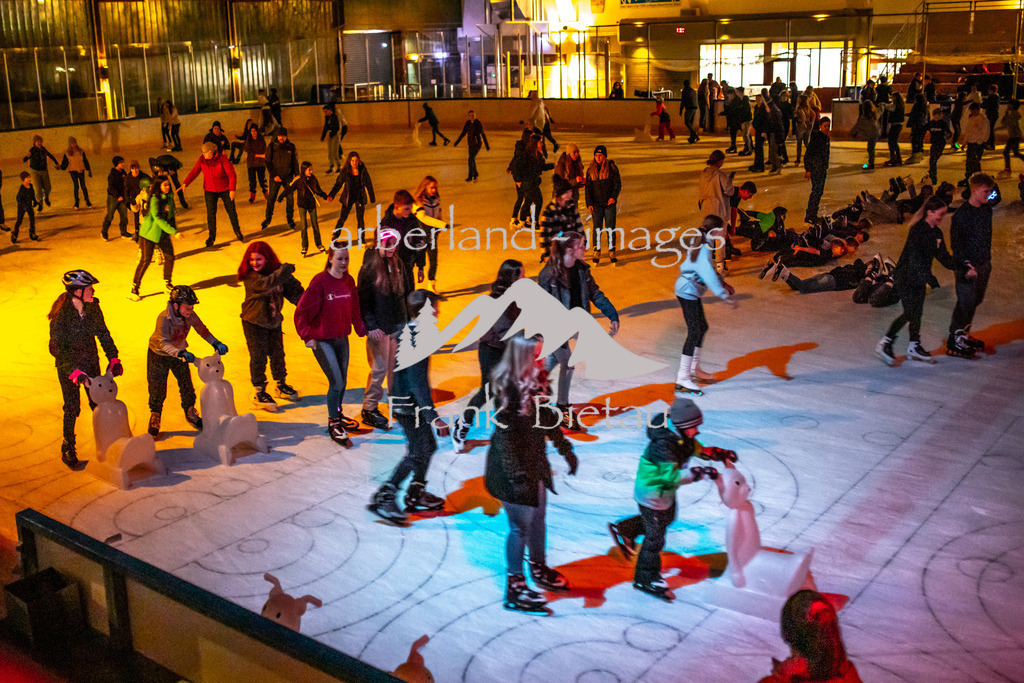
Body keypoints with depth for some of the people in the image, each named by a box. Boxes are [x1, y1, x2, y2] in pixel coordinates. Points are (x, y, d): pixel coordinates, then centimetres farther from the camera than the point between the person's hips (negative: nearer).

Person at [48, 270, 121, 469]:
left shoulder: (92, 307, -9)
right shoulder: (61, 314, -24)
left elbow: (103, 333, 1)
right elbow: (57, 347, -23)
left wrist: (113, 358, -6)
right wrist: (74, 371, -30)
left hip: (91, 362, 4)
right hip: (67, 365, -4)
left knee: (98, 402, 8)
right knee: (72, 407, 2)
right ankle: (68, 449, 21)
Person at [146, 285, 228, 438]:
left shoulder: (190, 315, -20)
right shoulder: (164, 318, -33)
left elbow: (202, 330, -8)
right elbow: (164, 343, -38)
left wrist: (216, 343, -23)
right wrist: (181, 354, -54)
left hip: (179, 353, 4)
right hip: (159, 355, -4)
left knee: (187, 386, 7)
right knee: (157, 389, 1)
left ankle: (190, 414, 30)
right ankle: (154, 420, 23)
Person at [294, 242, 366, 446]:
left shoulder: (349, 281, 1)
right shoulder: (320, 281, -16)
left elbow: (354, 309, 13)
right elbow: (302, 311, -14)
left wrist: (361, 329, 4)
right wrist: (307, 336, -18)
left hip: (342, 338, 6)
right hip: (322, 341, -6)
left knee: (343, 381, 16)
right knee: (336, 382, -9)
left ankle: (337, 414, 38)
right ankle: (333, 424, 6)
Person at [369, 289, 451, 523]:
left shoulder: (407, 332, 8)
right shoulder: (417, 340, -23)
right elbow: (417, 381, -27)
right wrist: (433, 417, -27)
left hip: (403, 401, 10)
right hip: (409, 405, -10)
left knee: (428, 446, 18)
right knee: (417, 452, -5)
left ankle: (416, 494, 29)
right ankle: (384, 497, -2)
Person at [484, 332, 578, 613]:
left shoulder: (536, 382, 2)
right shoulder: (508, 389, -24)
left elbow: (548, 419, 15)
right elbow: (504, 437, -23)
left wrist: (566, 450, 21)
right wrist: (517, 477, -23)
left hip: (535, 463, 8)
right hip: (512, 466, -8)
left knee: (538, 518, 21)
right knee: (521, 526, 1)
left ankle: (539, 569, 42)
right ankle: (514, 588, 15)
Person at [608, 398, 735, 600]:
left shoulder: (682, 435, -10)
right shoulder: (663, 444, -36)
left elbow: (698, 449, 6)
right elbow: (671, 476, -40)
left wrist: (720, 454, -9)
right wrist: (699, 473, -44)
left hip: (666, 490, 9)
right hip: (652, 493, -9)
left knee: (667, 519, 31)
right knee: (655, 537, 4)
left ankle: (623, 530, 46)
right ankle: (646, 580, 24)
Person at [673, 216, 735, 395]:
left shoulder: (701, 244, 11)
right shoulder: (703, 247, -20)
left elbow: (709, 269, 23)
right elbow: (707, 272, -29)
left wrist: (723, 283, 25)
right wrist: (723, 294, -29)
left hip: (691, 292, 11)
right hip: (689, 293, -11)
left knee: (701, 327, 21)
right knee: (695, 331, -12)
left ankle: (693, 368, 34)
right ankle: (682, 379, -13)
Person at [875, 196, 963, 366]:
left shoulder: (937, 233, 9)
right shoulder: (918, 230, -20)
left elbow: (944, 257, 14)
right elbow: (914, 256, -25)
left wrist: (964, 269, 7)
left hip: (919, 278, 9)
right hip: (906, 277, -9)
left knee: (917, 312, 12)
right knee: (910, 313, -9)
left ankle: (914, 347, 23)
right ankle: (884, 344, -2)